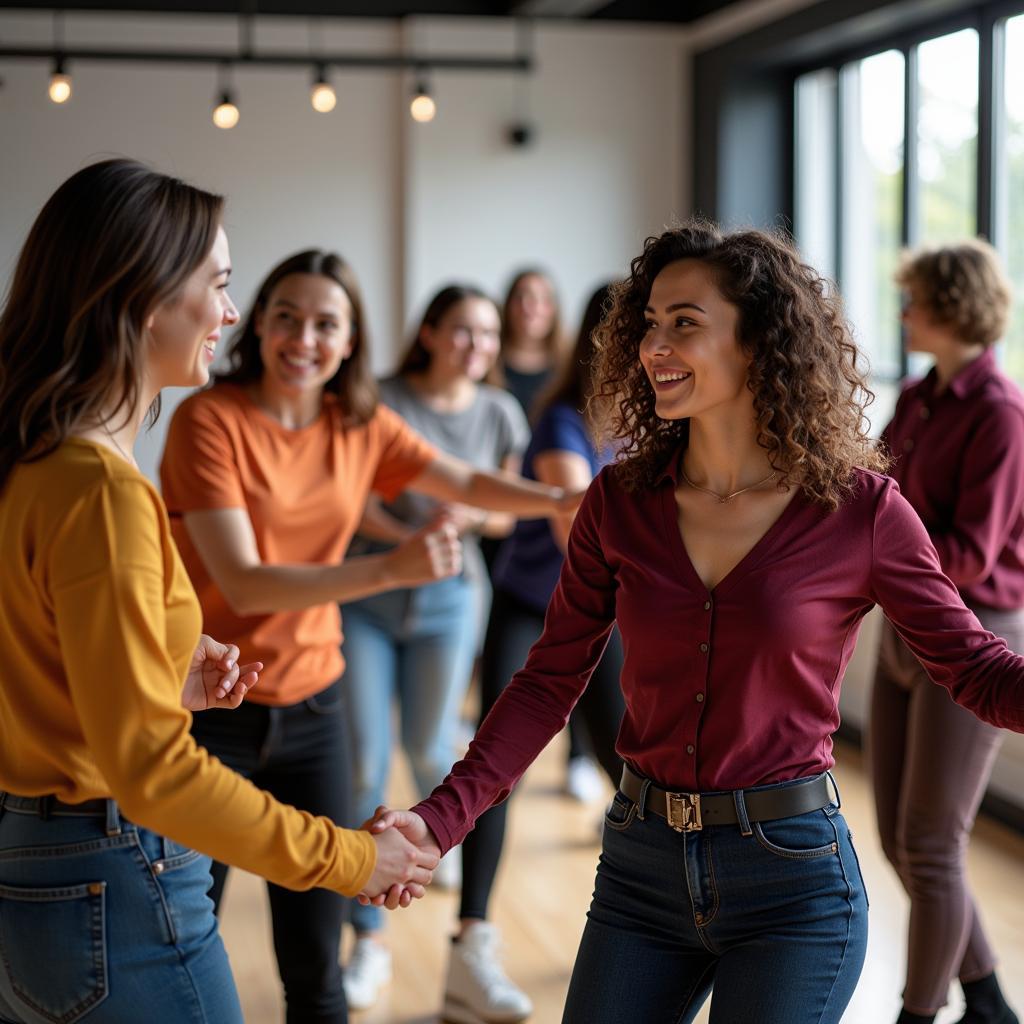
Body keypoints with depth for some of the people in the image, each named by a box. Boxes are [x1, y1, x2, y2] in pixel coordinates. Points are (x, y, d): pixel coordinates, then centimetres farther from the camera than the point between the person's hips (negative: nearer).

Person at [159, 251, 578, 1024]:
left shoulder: (362, 426, 2)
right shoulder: (209, 420, -15)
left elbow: (466, 483, 13)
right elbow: (243, 583, -22)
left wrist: (561, 500, -5)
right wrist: (390, 569, -33)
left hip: (311, 706, 5)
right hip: (212, 708, -4)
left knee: (314, 962, 10)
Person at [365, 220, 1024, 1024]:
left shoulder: (859, 510, -9)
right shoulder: (621, 503, -1)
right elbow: (551, 681, 2)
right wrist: (441, 819, -8)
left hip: (791, 876, -3)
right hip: (642, 867, 3)